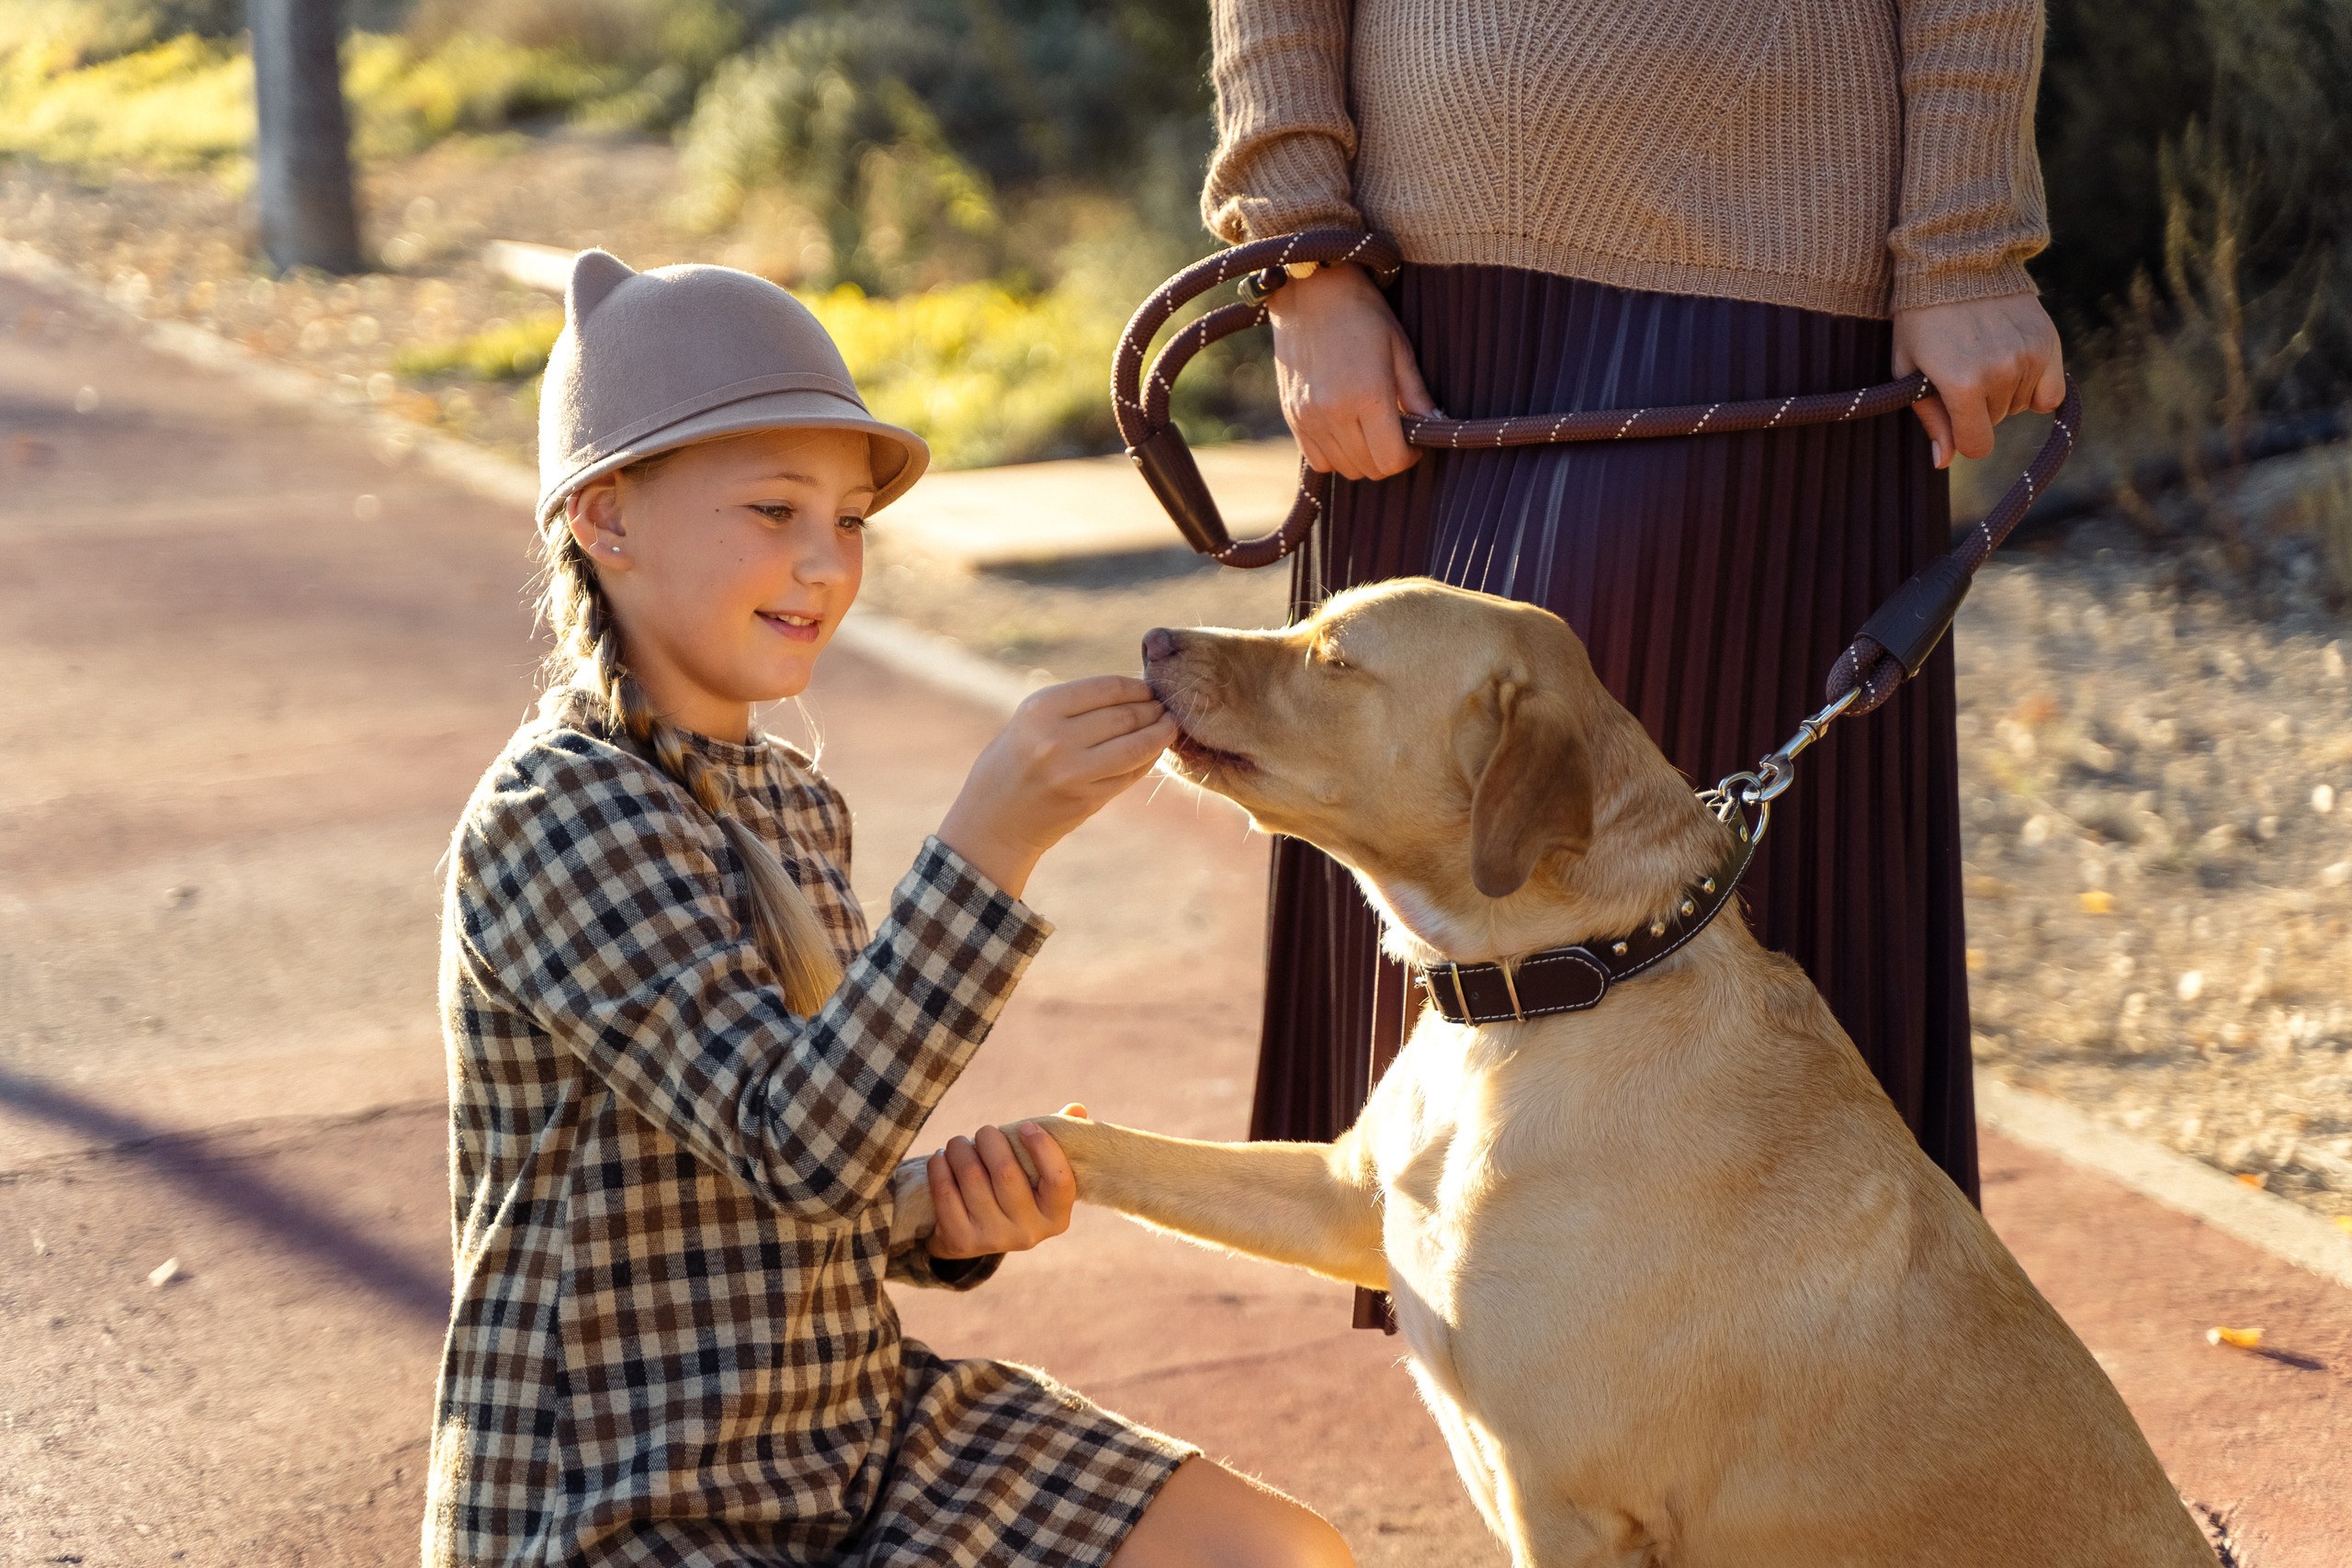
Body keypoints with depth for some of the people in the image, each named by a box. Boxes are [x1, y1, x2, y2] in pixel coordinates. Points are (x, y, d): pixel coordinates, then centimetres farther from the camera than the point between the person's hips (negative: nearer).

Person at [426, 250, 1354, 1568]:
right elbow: (790, 1148, -28)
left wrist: (956, 1212, -5)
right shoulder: (544, 818, -18)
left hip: (850, 1424, 8)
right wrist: (993, 839, -35)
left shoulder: (794, 804, 9)